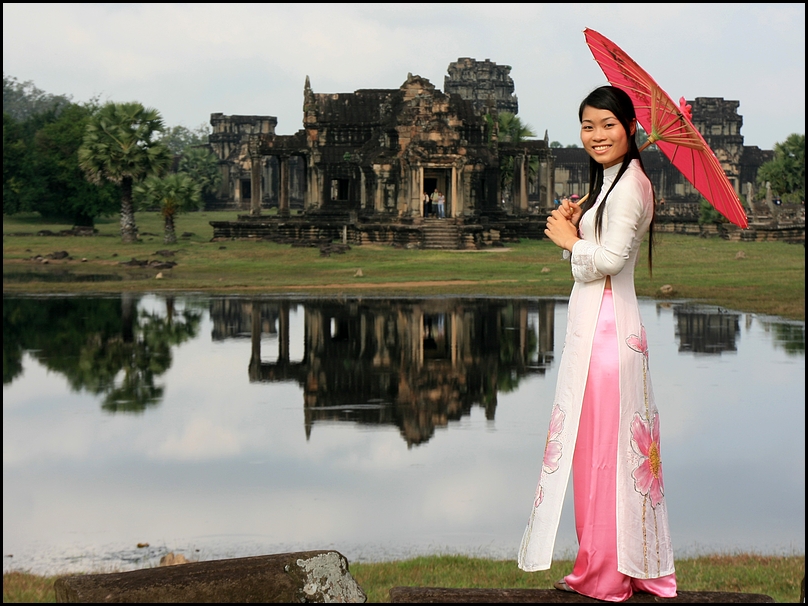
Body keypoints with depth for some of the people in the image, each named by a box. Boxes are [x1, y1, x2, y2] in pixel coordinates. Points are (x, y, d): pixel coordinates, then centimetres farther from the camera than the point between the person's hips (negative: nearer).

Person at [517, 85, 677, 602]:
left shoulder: (630, 185, -13)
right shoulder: (610, 182, 19)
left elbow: (609, 258, -22)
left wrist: (571, 240, -6)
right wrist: (575, 224, 2)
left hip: (607, 327, -10)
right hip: (596, 323, 10)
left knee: (602, 447, -4)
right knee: (598, 446, 14)